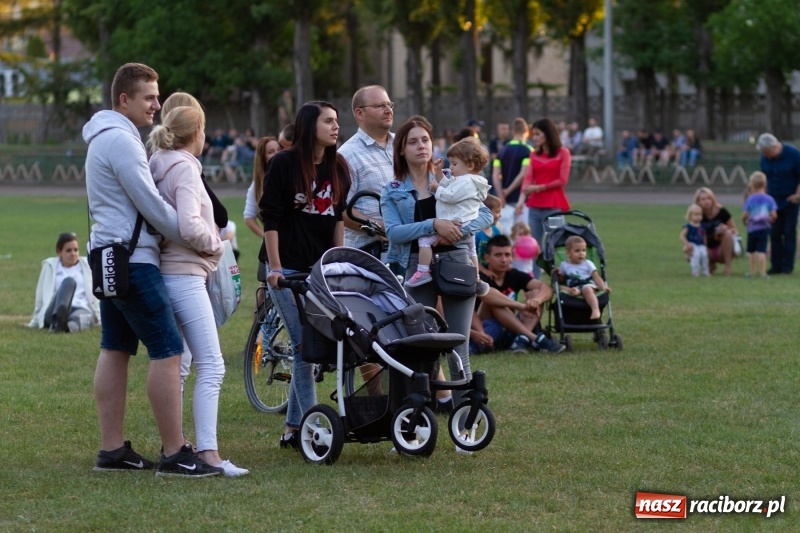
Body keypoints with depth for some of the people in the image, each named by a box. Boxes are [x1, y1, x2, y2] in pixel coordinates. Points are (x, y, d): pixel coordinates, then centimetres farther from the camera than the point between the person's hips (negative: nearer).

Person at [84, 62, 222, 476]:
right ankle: (174, 454, -11)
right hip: (132, 260, -11)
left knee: (115, 349, 10)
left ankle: (112, 450, 12)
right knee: (167, 350, -10)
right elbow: (151, 205, -16)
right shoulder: (120, 140, -15)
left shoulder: (106, 138, 18)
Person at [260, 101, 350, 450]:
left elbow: (338, 218, 12)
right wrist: (275, 268, -12)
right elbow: (270, 218, -7)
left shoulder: (338, 167, 8)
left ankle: (292, 429, 11)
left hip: (323, 269, 5)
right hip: (288, 270, -5)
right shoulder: (284, 164, -6)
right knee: (305, 346, -9)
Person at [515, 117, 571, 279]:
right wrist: (522, 198, -12)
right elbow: (528, 178, 2)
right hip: (535, 206, 5)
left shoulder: (563, 153, 1)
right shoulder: (534, 155, 12)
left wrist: (540, 187, -8)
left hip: (554, 206, -5)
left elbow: (562, 180, -5)